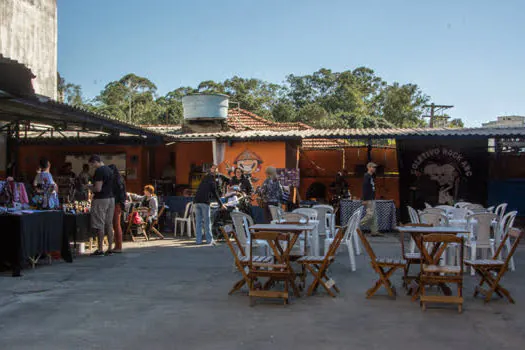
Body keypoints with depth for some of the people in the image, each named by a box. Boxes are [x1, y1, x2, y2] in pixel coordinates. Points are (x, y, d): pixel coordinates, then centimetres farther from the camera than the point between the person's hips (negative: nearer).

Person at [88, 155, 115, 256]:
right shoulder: (109, 170, 12)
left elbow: (98, 188, -20)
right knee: (109, 224, 10)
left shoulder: (99, 171, -15)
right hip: (111, 198, 9)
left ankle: (100, 249, 0)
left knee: (100, 225, -3)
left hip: (101, 199, -9)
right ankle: (110, 248, 13)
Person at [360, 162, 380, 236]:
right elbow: (364, 188, -19)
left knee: (374, 216, 8)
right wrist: (364, 199, -23)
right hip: (368, 199, -10)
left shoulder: (371, 177, 18)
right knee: (370, 214, -13)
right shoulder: (366, 176, -12)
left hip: (372, 199, 10)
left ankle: (374, 231, 10)